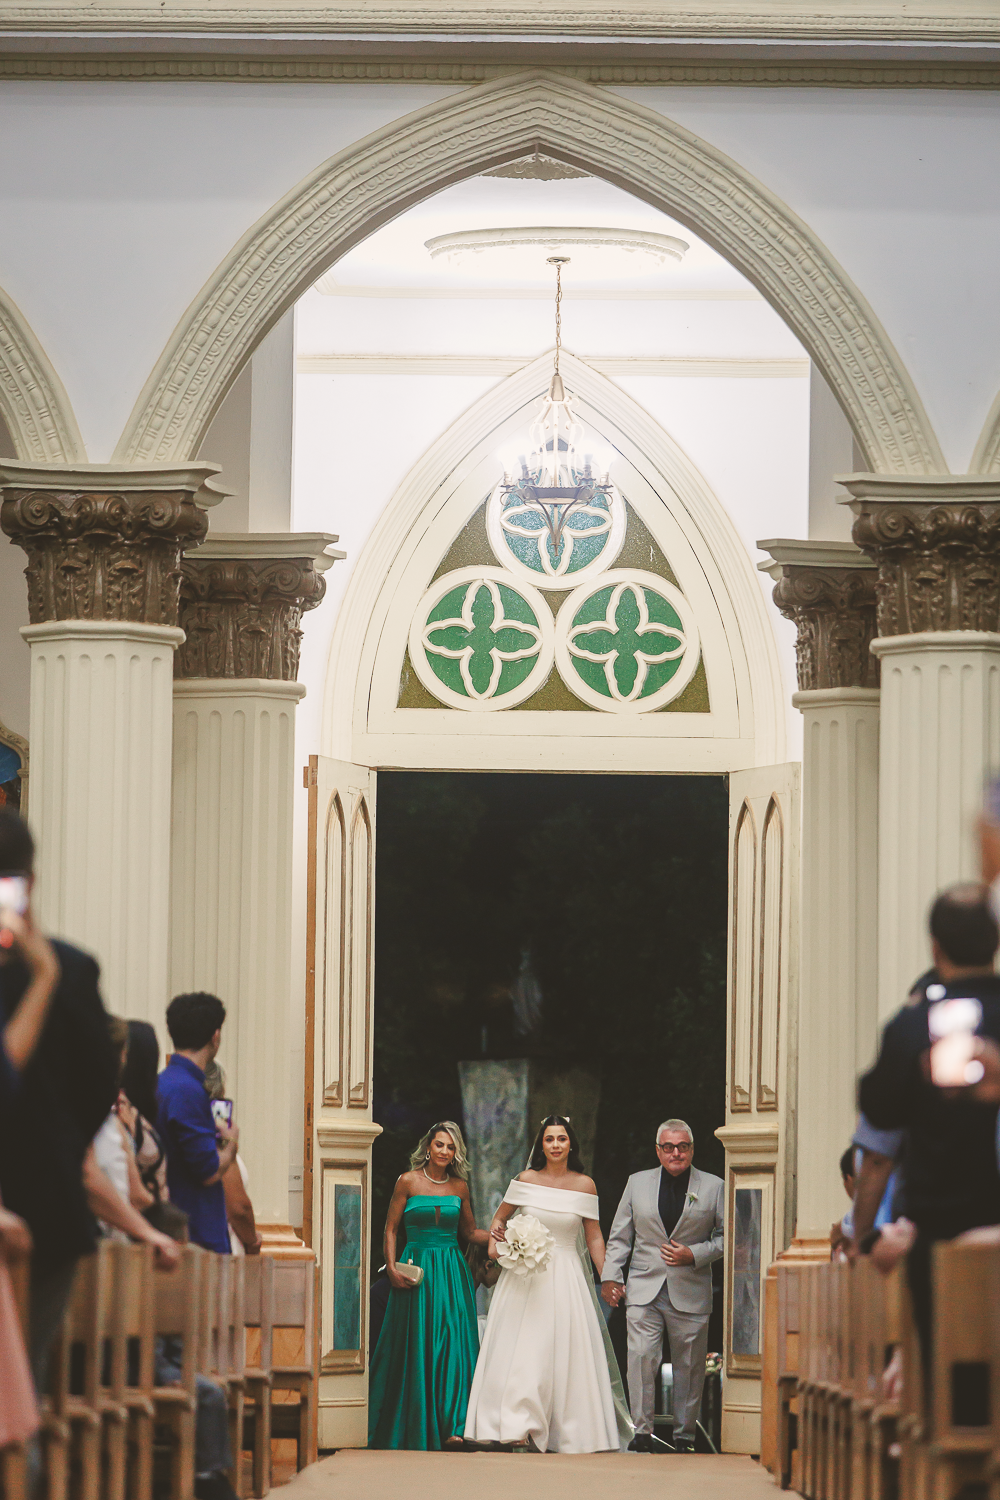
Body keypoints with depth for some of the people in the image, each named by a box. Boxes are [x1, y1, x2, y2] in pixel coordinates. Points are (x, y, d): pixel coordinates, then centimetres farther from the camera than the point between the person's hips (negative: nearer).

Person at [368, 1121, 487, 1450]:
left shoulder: (459, 1186, 8)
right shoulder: (408, 1182, 0)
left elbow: (468, 1232, 16)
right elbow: (391, 1229, 2)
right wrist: (392, 1267, -9)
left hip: (451, 1272, 2)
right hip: (415, 1270, -2)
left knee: (453, 1343, -7)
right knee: (415, 1346, 1)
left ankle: (450, 1426, -9)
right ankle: (414, 1429, 10)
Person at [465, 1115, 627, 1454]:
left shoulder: (584, 1185, 2)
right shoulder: (526, 1180, 3)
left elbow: (594, 1237, 7)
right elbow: (499, 1219, 16)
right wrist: (494, 1243, -3)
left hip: (565, 1277, 0)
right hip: (525, 1276, 0)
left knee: (562, 1355, -2)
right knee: (520, 1348, -6)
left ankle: (562, 1433, 2)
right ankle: (521, 1426, -7)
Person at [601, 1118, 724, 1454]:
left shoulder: (714, 1187, 5)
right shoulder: (637, 1183, 10)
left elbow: (726, 1237, 6)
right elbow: (620, 1236, 13)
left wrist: (694, 1255, -9)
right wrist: (611, 1276, 4)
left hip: (690, 1293, -1)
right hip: (644, 1289, 1)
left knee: (689, 1365, 3)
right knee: (641, 1357, -11)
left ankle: (685, 1435, 14)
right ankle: (642, 1432, -6)